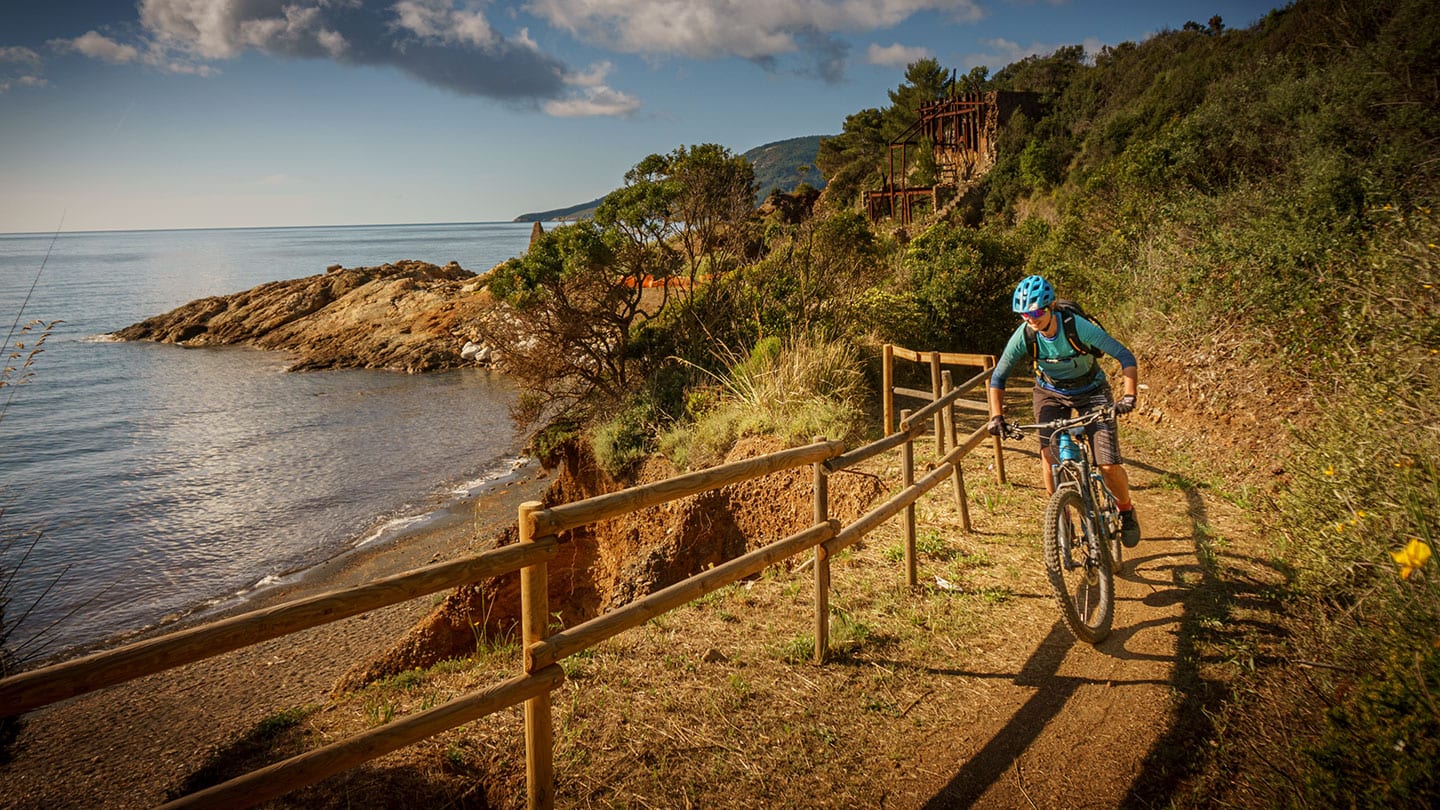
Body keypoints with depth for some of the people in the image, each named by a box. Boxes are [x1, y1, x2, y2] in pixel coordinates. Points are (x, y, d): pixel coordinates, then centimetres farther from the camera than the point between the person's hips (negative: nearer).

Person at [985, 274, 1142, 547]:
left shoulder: (1078, 326, -30)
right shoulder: (1023, 336, -23)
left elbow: (1125, 356, -26)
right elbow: (998, 377, -11)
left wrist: (1129, 396, -39)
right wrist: (996, 416, -21)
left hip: (1091, 391, -2)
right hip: (1051, 393, 2)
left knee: (1109, 466, -11)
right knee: (1050, 459, -17)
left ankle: (1126, 510, 21)